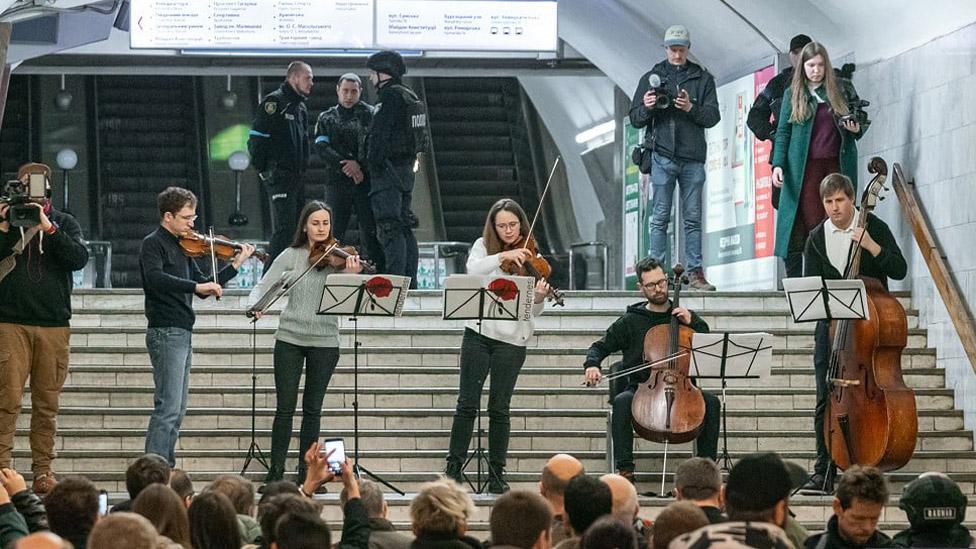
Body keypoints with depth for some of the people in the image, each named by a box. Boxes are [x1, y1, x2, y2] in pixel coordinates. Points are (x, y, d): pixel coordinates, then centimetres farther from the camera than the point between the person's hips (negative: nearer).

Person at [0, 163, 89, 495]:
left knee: (47, 404, 4)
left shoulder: (64, 223, 12)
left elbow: (79, 258, -5)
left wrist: (48, 228, -14)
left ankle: (43, 471, 8)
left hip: (54, 326, 1)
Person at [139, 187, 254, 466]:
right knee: (168, 408, -14)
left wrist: (235, 265, 11)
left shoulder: (183, 246, 17)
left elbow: (203, 288, 20)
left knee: (176, 410, 12)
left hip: (182, 333, 9)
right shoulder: (153, 243, -8)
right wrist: (196, 286, -35)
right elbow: (155, 278, -28)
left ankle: (164, 472, 16)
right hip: (165, 332, -9)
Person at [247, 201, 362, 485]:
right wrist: (254, 305, -22)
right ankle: (276, 471, 7)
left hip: (325, 342, 0)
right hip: (290, 339, 0)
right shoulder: (291, 256, 1)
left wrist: (351, 276, -30)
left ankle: (306, 472, 14)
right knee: (285, 407, -1)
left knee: (313, 409, 6)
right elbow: (263, 286, 0)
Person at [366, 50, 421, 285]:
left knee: (390, 228, -12)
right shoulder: (410, 96, 19)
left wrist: (373, 163, -18)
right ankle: (410, 282, 13)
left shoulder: (390, 95, -10)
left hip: (388, 169, -10)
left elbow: (380, 134, -18)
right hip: (406, 168, 10)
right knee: (405, 228, 12)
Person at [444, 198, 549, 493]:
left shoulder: (531, 259, 5)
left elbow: (533, 310, -1)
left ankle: (497, 474, 8)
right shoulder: (483, 247, 7)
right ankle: (454, 467, 6)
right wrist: (503, 256, -26)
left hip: (511, 339, 0)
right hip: (478, 333, 1)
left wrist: (539, 297, -22)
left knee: (499, 408, 0)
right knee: (467, 403, -1)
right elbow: (473, 269, -15)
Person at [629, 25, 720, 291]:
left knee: (693, 218, 2)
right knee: (660, 217, -3)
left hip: (693, 158, 1)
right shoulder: (652, 77, 11)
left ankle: (695, 273, 3)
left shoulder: (703, 78, 12)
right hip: (662, 156, -1)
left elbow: (713, 117, 4)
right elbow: (635, 119, 9)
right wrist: (646, 107, -12)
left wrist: (691, 108, -14)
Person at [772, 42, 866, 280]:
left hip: (838, 164, 1)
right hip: (805, 168, -1)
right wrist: (778, 165, -4)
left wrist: (857, 129, -4)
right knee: (811, 223, -8)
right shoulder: (793, 93, 10)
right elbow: (783, 132, 8)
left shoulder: (843, 88, 12)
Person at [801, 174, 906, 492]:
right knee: (826, 402, 1)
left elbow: (899, 270, -9)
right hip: (830, 325, 3)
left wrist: (871, 246, -21)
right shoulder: (817, 238, 7)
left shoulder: (874, 228, -2)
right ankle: (823, 474, 6)